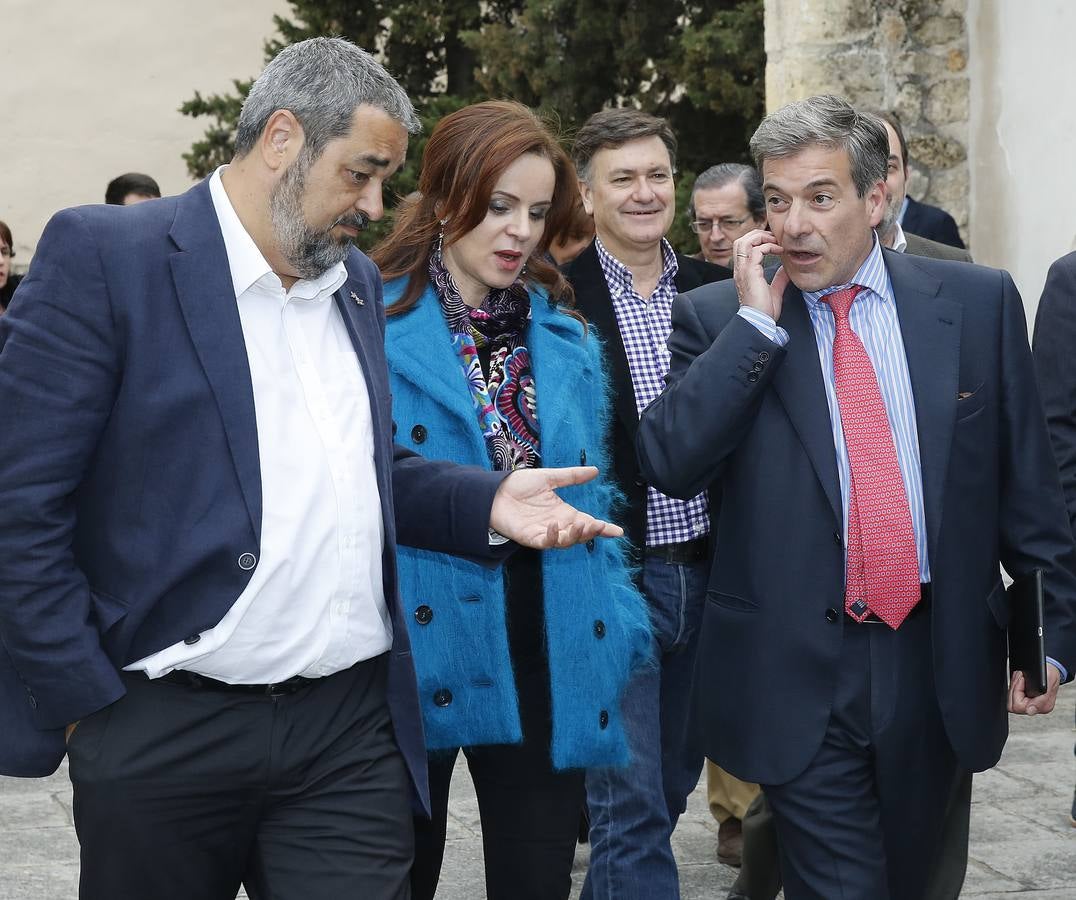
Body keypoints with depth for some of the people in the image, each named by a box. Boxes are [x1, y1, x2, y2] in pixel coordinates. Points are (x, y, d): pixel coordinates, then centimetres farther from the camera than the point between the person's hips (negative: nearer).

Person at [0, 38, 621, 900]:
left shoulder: (357, 282, 14)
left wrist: (488, 501, 3)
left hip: (354, 729, 5)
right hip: (166, 733, -5)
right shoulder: (103, 255, -7)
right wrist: (87, 701, -11)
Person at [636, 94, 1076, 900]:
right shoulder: (719, 320, -1)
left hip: (940, 659, 3)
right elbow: (669, 464, -15)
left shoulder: (976, 302, 2)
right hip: (799, 671, -2)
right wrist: (757, 319, -15)